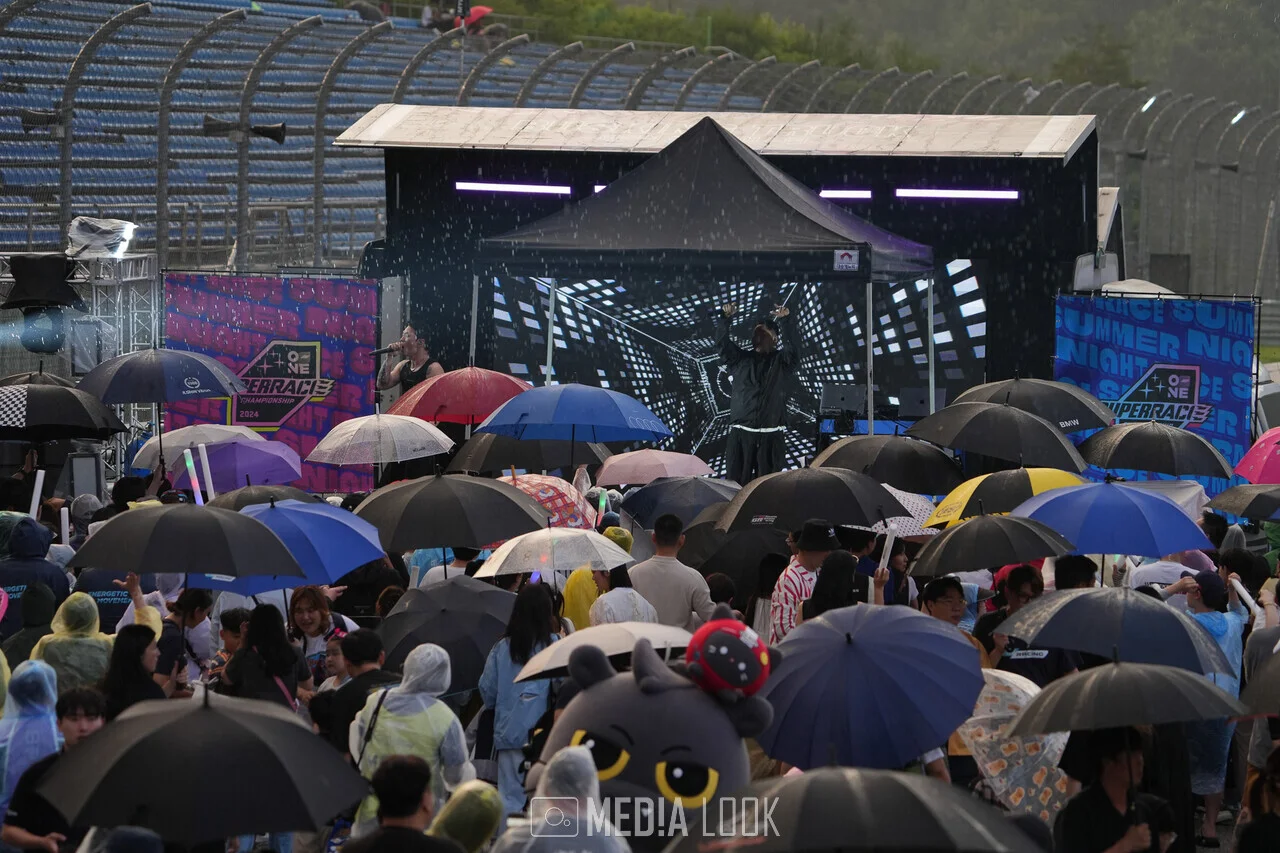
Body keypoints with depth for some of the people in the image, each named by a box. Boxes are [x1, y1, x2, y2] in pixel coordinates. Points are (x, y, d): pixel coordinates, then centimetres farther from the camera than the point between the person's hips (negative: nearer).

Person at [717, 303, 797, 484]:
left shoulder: (781, 361, 9)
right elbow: (722, 343, -1)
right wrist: (726, 319, -17)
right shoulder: (740, 359, 13)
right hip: (741, 432, 1)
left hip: (771, 434, -1)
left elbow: (792, 347, -10)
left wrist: (785, 321, -25)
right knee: (736, 481, -4)